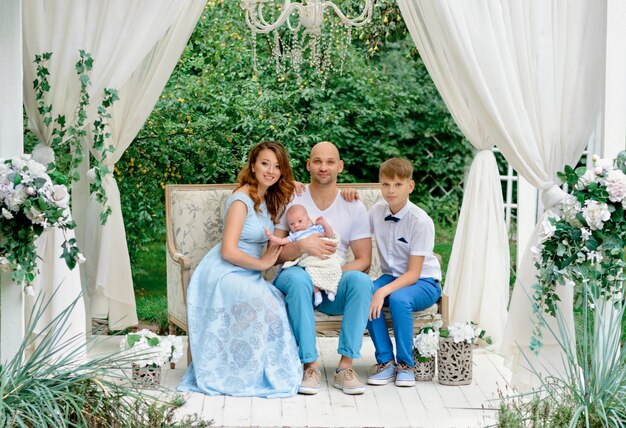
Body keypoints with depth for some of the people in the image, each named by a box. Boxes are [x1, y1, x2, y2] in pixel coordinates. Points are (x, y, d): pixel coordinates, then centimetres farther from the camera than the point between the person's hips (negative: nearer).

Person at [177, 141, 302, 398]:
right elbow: (229, 251, -17)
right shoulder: (242, 200, -11)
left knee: (279, 304, -24)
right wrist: (262, 263, -7)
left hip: (246, 275, 8)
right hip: (224, 274, -8)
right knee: (266, 304, -33)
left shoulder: (269, 200, 15)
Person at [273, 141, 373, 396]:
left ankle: (345, 365, -27)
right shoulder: (291, 201, 2)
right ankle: (310, 365, -31)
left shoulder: (353, 207, 6)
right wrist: (301, 246, -21)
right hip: (298, 276, -1)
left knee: (361, 280, -31)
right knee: (298, 278, -37)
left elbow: (363, 260, 1)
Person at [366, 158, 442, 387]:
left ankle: (405, 364, -15)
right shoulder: (377, 211, 0)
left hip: (423, 282, -5)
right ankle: (385, 360, -15)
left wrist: (384, 291, -34)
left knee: (398, 299, -37)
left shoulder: (421, 221, -18)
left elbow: (413, 273, -20)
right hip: (391, 276, 5)